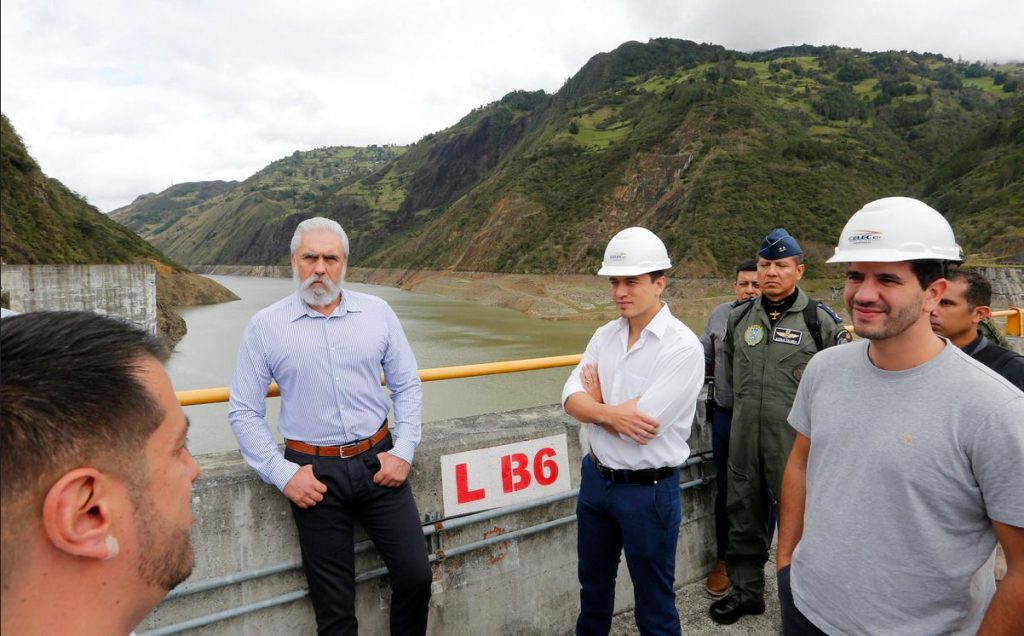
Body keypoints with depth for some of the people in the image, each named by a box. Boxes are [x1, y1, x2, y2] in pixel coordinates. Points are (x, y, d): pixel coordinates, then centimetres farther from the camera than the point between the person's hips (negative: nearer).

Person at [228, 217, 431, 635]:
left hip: (378, 462, 2)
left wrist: (403, 452, -3)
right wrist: (282, 474, -8)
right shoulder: (265, 327, -2)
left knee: (415, 576, 4)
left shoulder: (377, 312, 3)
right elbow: (244, 411, 0)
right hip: (314, 473, -1)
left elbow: (407, 385, 7)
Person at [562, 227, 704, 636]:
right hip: (596, 477, 6)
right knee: (593, 587, 25)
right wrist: (612, 413, -23)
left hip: (648, 489, -6)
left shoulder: (683, 347, -18)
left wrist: (596, 401, -8)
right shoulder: (605, 335, 3)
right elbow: (572, 399, -5)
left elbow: (641, 424, -24)